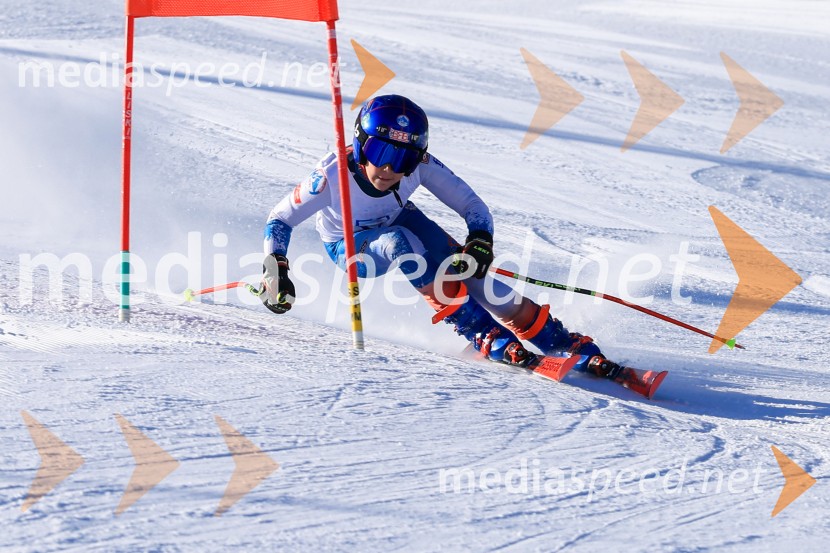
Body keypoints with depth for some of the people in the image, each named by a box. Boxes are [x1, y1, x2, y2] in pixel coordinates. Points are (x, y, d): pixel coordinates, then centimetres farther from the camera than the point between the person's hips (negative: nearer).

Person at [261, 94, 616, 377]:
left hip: (400, 222, 2)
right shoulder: (333, 176, -35)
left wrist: (480, 242, -40)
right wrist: (275, 272, -35)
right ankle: (485, 335, -30)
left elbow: (473, 207, -21)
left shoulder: (419, 165, -28)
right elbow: (280, 220, -22)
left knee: (465, 269, -22)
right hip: (351, 249, -2)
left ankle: (562, 342, -16)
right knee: (399, 243, -35)